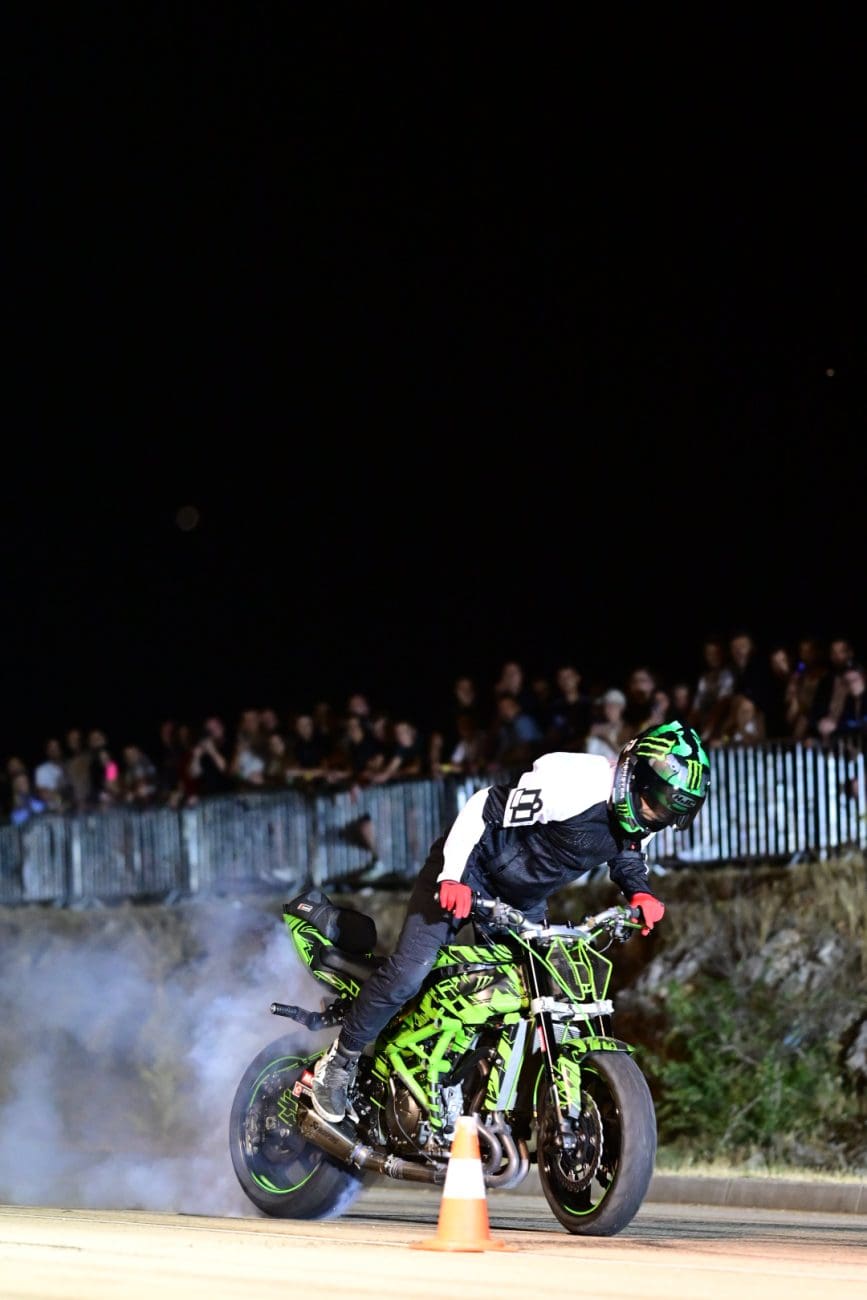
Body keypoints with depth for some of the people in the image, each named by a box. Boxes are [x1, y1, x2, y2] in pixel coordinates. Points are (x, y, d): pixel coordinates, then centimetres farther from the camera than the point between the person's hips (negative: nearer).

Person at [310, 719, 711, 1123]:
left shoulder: (632, 814, -7)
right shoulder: (576, 785, -32)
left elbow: (627, 852, 16)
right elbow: (484, 807, -28)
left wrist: (640, 892, -5)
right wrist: (453, 876, -34)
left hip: (526, 902, 9)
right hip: (471, 873, -9)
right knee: (407, 975, -17)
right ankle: (340, 1063, -1)